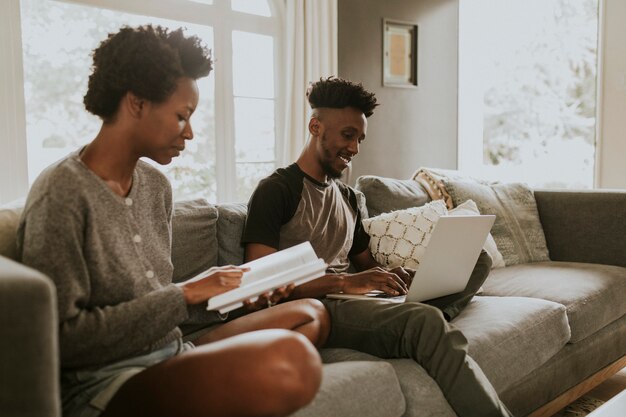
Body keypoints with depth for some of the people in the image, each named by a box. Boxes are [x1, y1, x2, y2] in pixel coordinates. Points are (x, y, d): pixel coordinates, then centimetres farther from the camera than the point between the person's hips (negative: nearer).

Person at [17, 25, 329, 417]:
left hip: (170, 356, 9)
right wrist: (184, 294, -16)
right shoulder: (61, 194, -14)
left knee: (311, 313, 12)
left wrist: (221, 288, -1)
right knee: (290, 360, -32)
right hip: (102, 383, -9)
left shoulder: (157, 185, 11)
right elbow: (62, 339, -17)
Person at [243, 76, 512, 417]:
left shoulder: (347, 196, 24)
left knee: (477, 259, -1)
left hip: (352, 301, 8)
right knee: (425, 322, -35)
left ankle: (421, 325, -27)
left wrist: (394, 277, -2)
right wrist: (344, 281, -22)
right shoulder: (276, 190, -1)